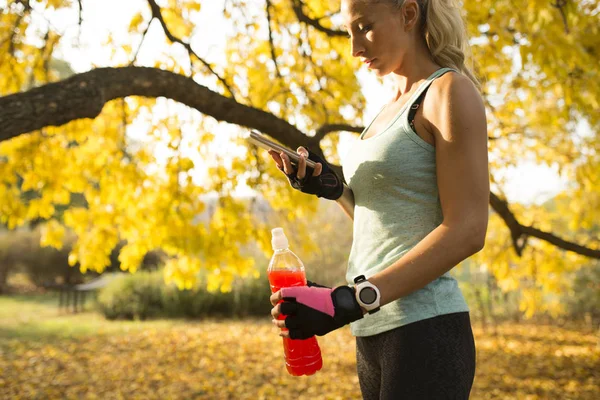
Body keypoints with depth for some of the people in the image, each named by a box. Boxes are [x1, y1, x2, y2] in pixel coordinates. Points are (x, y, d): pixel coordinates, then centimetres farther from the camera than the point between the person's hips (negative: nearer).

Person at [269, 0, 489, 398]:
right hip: (375, 334, 8)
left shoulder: (451, 91, -7)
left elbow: (466, 230, -16)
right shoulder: (393, 109, 17)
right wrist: (334, 188, 3)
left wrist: (348, 301, -23)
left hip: (423, 331, -8)